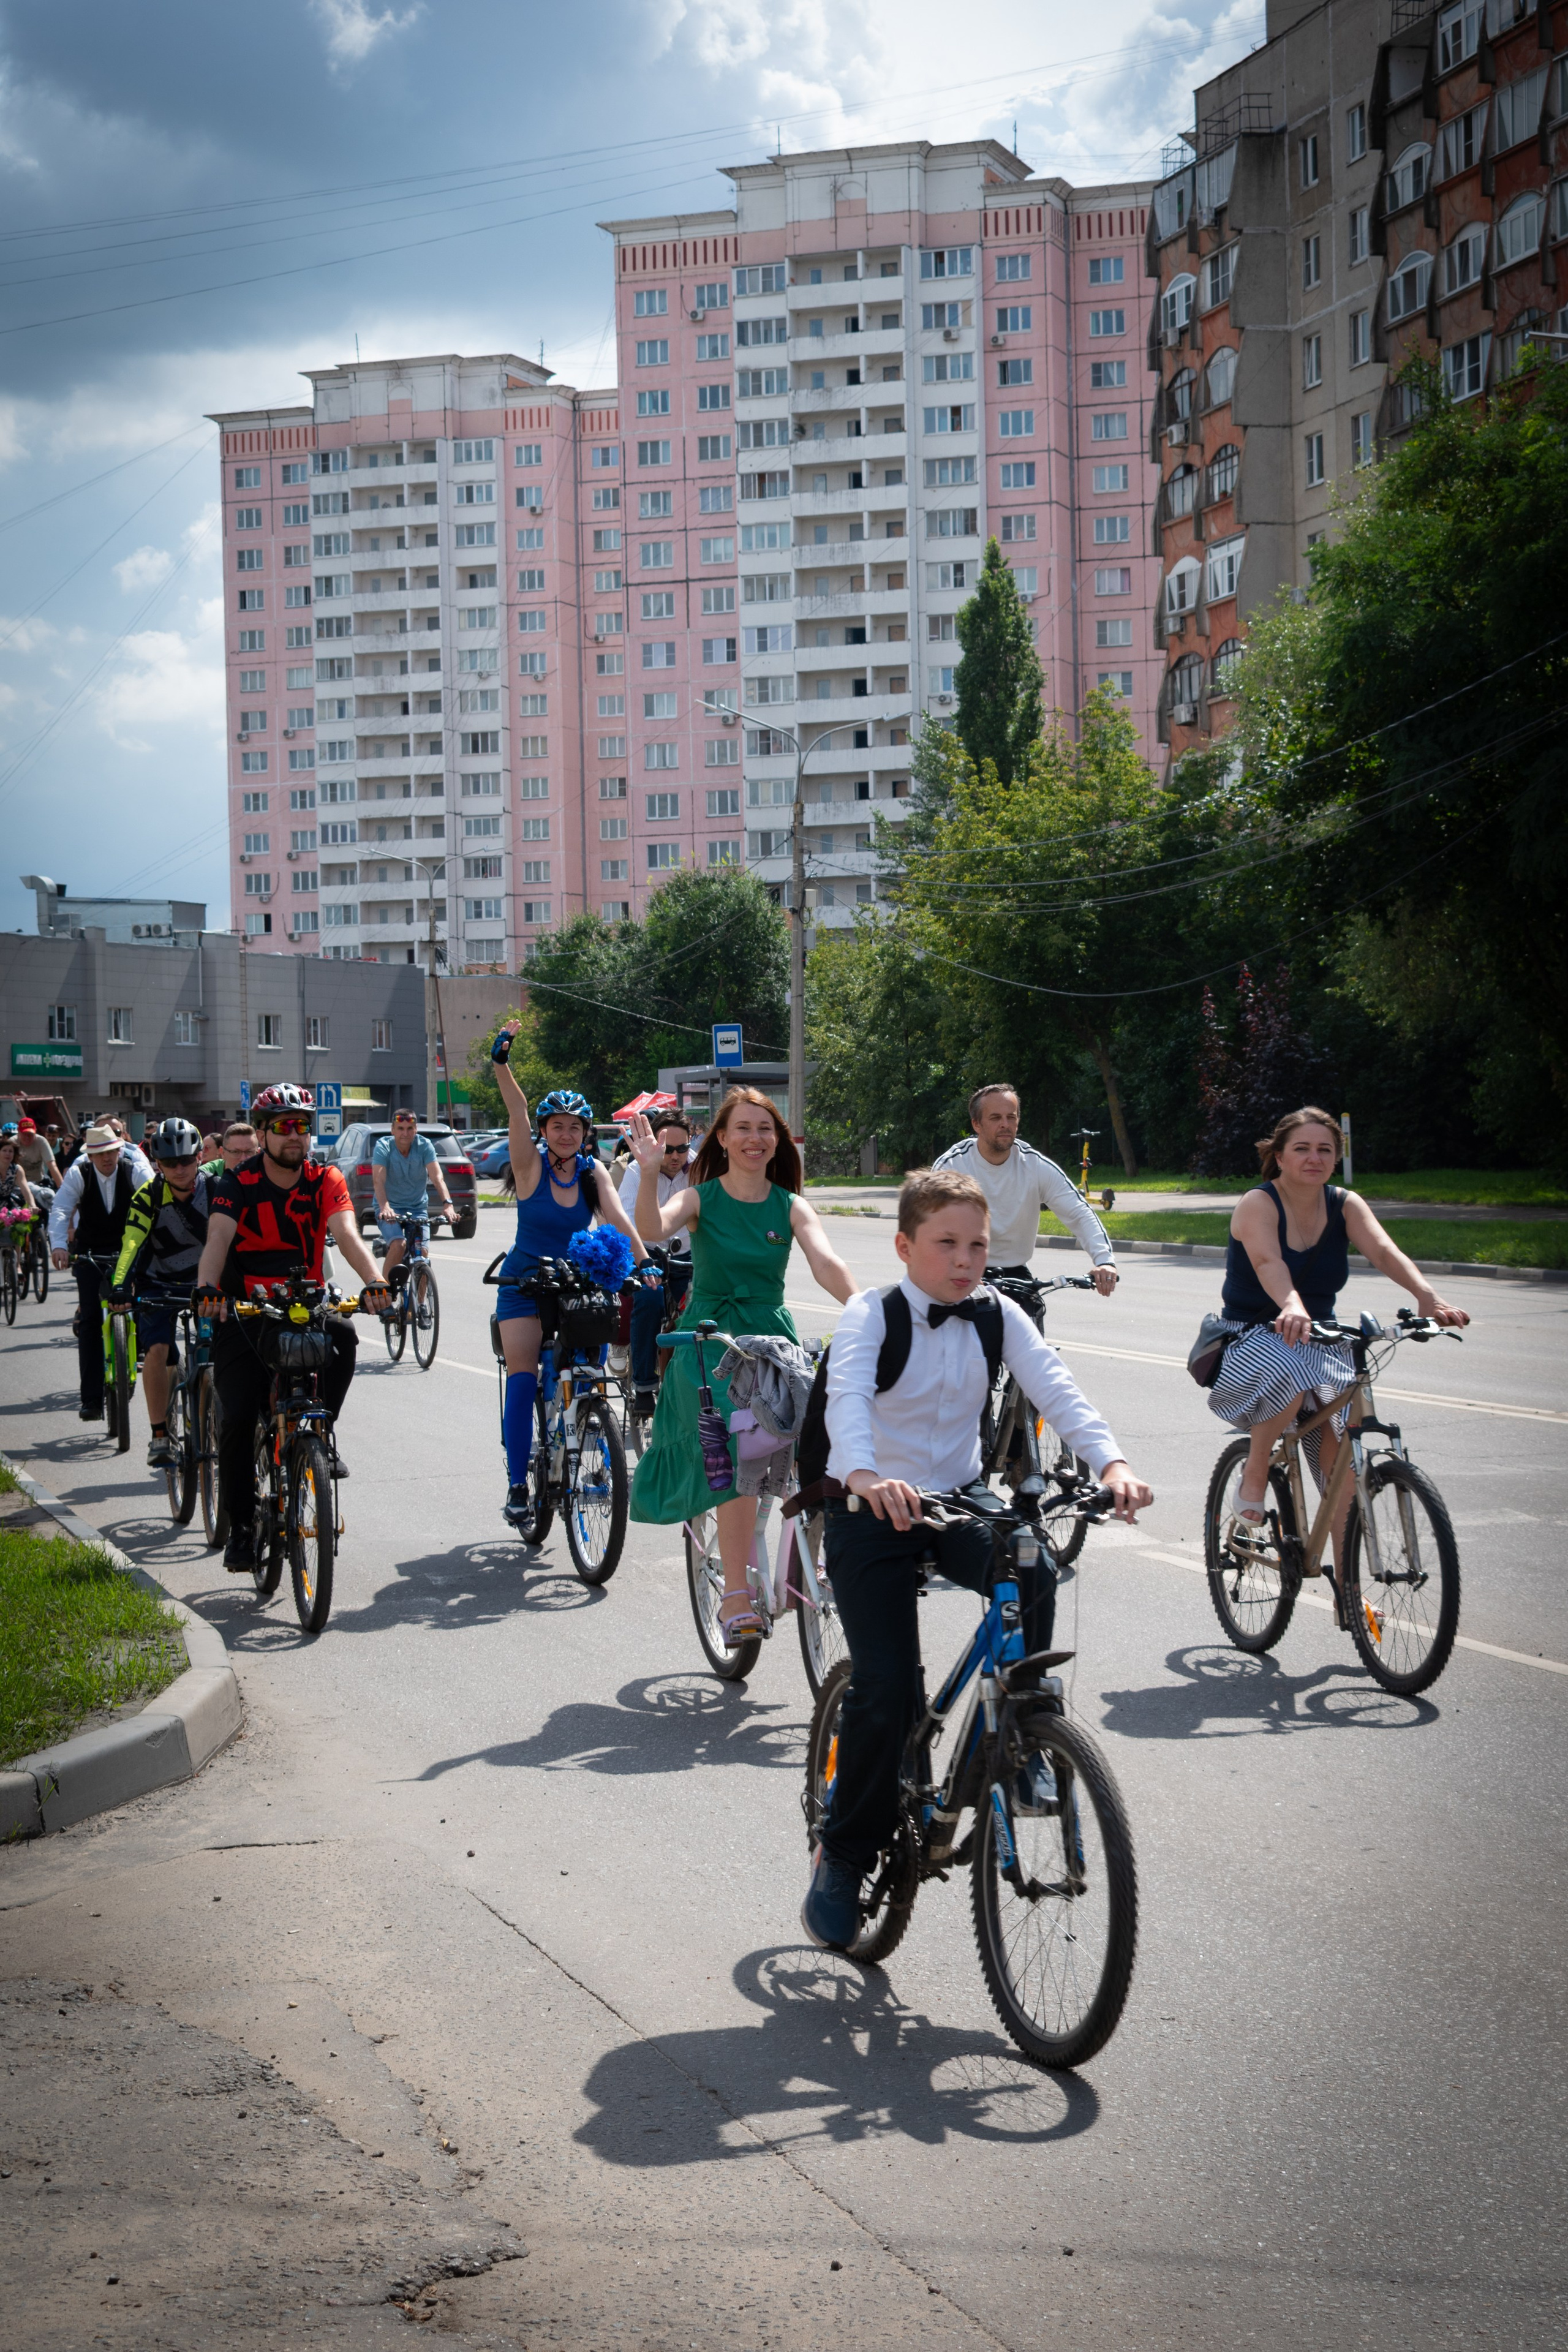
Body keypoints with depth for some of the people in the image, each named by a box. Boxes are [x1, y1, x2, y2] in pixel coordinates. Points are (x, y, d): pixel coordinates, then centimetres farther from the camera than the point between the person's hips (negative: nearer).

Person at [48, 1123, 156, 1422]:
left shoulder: (136, 1172, -12)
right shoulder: (78, 1175, -12)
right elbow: (60, 1210, -23)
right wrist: (59, 1245, -40)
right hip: (90, 1252, 0)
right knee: (90, 1319, -9)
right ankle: (91, 1398, -9)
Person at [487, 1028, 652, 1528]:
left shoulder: (592, 1171, -3)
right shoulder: (531, 1165, -10)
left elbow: (616, 1216, -16)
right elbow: (517, 1111, -24)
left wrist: (643, 1260, -31)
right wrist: (501, 1063, -38)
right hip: (525, 1281, -2)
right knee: (522, 1377, -11)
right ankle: (517, 1485, -8)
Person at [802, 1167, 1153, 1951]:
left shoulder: (997, 1317, -2)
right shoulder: (871, 1315, -13)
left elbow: (1055, 1389, -16)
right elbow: (847, 1398, -32)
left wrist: (1110, 1462, -35)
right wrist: (867, 1477, -53)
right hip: (871, 1511, -3)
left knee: (1031, 1571, -30)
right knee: (886, 1688, -13)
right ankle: (843, 1856, 9)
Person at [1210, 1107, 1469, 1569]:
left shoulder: (1345, 1206, 2)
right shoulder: (1258, 1204, -12)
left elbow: (1383, 1250, -18)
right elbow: (1268, 1262, -33)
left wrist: (1426, 1294, -38)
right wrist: (1292, 1307, -54)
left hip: (1318, 1343, 4)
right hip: (1252, 1339, -4)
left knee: (1342, 1451, -17)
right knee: (1288, 1370, -40)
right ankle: (1252, 1488, -17)